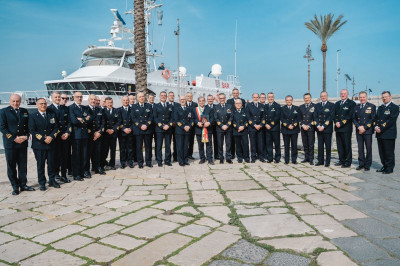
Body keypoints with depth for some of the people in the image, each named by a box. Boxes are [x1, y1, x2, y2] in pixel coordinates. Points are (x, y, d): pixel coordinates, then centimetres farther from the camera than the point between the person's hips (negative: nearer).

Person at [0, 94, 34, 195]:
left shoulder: (25, 111, 10)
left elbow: (28, 126, 11)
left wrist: (26, 136, -7)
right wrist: (14, 138, -15)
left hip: (23, 143, 3)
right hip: (10, 144, -3)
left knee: (23, 165, 8)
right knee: (11, 166, 4)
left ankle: (23, 184, 19)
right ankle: (15, 186, 13)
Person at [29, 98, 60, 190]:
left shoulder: (52, 115, 11)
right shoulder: (33, 116, 0)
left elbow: (56, 127, 6)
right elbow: (32, 131, -8)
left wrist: (51, 137, -11)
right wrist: (43, 139, -15)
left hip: (51, 143, 3)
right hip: (39, 145, -3)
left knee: (52, 163, 8)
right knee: (40, 164, 4)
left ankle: (52, 181, 22)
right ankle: (42, 183, 15)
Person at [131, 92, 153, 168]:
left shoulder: (148, 106, 11)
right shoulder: (134, 106, 7)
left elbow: (151, 117, 4)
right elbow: (133, 118, -1)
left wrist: (146, 125, -10)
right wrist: (140, 126, -12)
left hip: (148, 129, 1)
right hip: (138, 130, -1)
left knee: (148, 146, 5)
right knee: (139, 147, 1)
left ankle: (148, 162, 14)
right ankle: (140, 163, 9)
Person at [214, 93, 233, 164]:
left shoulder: (229, 106, 8)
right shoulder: (216, 107, 7)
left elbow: (231, 117, 1)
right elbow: (216, 118, -1)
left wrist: (227, 125, -11)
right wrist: (222, 126, -11)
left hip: (228, 128, 0)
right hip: (219, 129, 0)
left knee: (228, 143, 2)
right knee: (220, 144, 2)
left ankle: (228, 158, 9)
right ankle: (221, 159, 11)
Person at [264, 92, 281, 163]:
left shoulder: (277, 106, -3)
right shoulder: (265, 106, 14)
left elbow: (277, 117, -10)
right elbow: (264, 117, 11)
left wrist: (271, 125, -13)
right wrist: (266, 124, -5)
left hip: (275, 128, -5)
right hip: (267, 128, 5)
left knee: (277, 144, 1)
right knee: (268, 144, 6)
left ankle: (277, 158, 9)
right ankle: (269, 158, 13)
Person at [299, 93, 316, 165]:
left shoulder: (314, 106, -2)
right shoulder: (301, 107, 11)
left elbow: (314, 118, -6)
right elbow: (300, 118, 10)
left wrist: (308, 126, -12)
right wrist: (303, 125, -5)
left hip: (311, 128, -4)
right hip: (303, 128, 4)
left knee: (311, 144, -3)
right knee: (305, 144, 8)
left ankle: (311, 159, 4)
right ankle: (306, 158, 18)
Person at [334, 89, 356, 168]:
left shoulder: (351, 103, -2)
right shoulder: (337, 104, 17)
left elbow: (350, 116, -11)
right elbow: (334, 114, 12)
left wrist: (341, 123, -15)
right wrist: (336, 122, -6)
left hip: (346, 128, -6)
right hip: (338, 128, 6)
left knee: (347, 146, -2)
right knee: (339, 145, 10)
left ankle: (348, 162, 5)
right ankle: (341, 160, 20)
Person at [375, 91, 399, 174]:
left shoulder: (395, 107, -4)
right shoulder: (380, 107, 19)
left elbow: (391, 120, -13)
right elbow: (376, 118, 14)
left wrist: (381, 128, -17)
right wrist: (376, 126, -5)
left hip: (389, 134, -7)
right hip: (380, 134, 7)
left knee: (389, 152, -2)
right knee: (382, 152, 11)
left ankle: (390, 168, 7)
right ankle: (384, 166, 21)